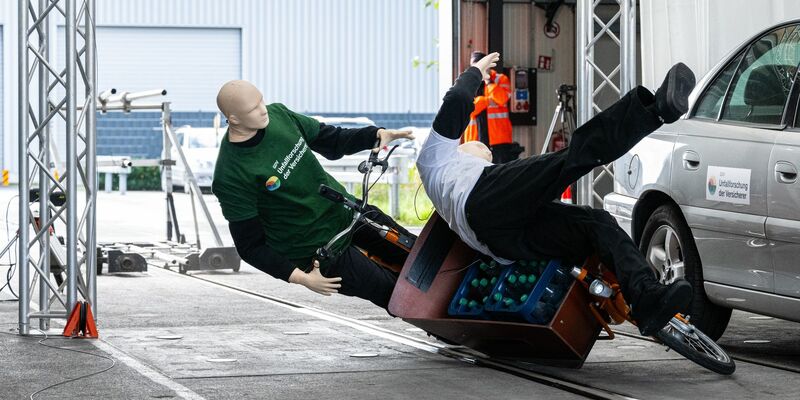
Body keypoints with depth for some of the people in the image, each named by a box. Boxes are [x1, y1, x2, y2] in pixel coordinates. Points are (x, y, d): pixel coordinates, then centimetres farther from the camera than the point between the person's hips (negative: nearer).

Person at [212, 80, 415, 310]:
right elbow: (250, 246, -17)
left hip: (348, 210, 7)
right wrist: (299, 277, -23)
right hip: (321, 255, -7)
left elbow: (330, 141, 7)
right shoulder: (230, 179, -25)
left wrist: (377, 135, -9)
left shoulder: (277, 114, -6)